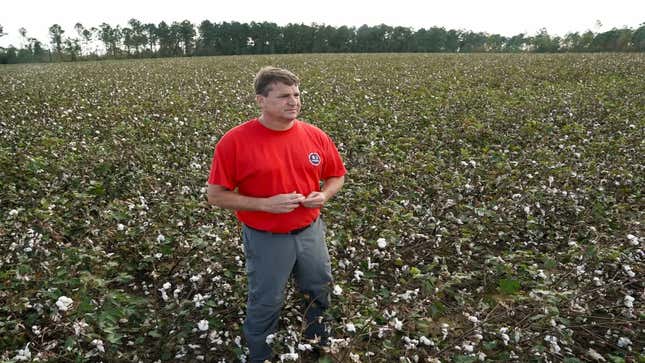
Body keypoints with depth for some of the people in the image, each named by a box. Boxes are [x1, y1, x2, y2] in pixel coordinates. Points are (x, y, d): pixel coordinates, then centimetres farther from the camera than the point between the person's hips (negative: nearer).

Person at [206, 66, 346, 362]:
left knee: (320, 293, 24)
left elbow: (336, 176, 9)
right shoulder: (235, 142, -18)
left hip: (311, 233, 4)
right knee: (265, 305, 15)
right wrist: (265, 204, -23)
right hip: (266, 239, -4)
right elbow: (216, 196, -13)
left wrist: (324, 195, -14)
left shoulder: (316, 136, -6)